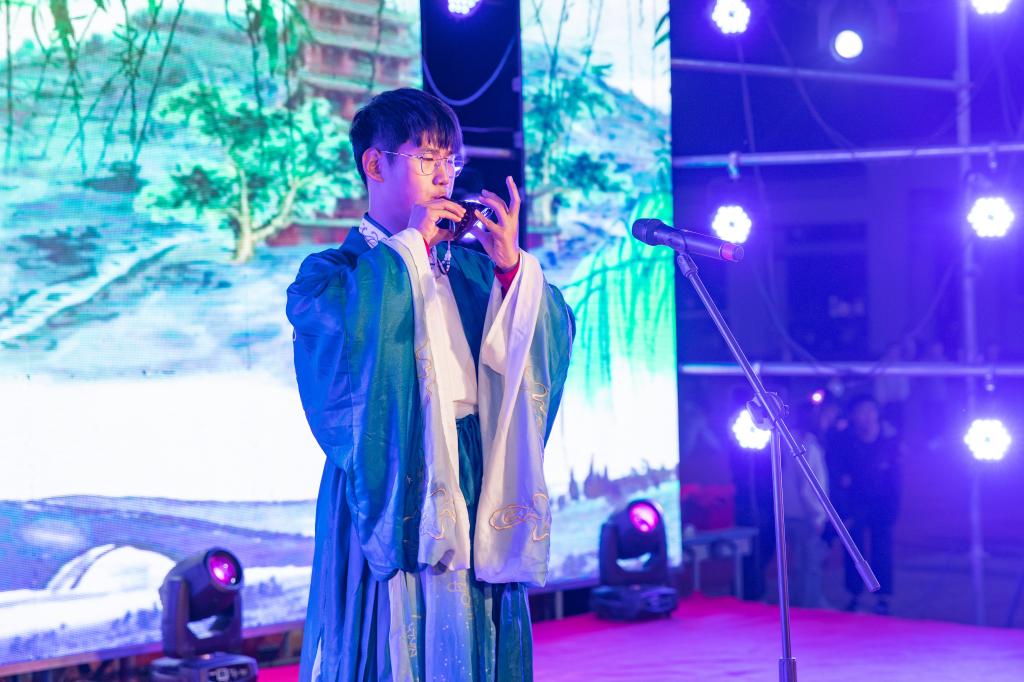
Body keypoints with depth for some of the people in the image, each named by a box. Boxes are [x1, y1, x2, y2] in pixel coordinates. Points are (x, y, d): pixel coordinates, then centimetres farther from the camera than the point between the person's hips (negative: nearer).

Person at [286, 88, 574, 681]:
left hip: (476, 491, 4)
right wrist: (410, 245, -10)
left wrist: (512, 265, -9)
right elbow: (346, 330, -20)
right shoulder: (333, 272, 4)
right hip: (391, 495, -4)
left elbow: (555, 336, 6)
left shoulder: (469, 268, 16)